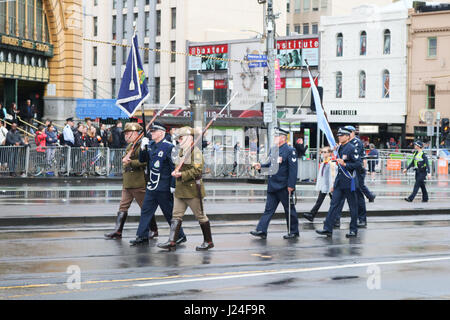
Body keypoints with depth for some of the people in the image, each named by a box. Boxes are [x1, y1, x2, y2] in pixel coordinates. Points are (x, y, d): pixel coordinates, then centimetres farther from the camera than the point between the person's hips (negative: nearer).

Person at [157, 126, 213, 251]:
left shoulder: (195, 151, -12)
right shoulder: (182, 151, 16)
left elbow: (197, 170, -19)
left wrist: (182, 175, -22)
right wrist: (175, 172, 4)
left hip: (193, 189, -8)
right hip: (180, 189, 8)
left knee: (200, 215, 2)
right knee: (176, 215, 2)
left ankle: (208, 241, 13)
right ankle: (172, 241, -1)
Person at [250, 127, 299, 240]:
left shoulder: (290, 151, -11)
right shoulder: (273, 150, 13)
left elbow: (293, 169, -15)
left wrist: (291, 185, -20)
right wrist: (261, 166, 4)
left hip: (284, 187, -7)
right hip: (272, 186, 7)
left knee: (289, 209, 4)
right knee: (269, 209, 5)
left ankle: (294, 232, 14)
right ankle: (261, 230, 3)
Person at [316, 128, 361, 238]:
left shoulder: (351, 148, -11)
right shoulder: (339, 148, 13)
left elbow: (358, 165, -15)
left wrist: (345, 164, -24)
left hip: (349, 183, -7)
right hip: (339, 182, 7)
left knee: (353, 206, 3)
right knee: (334, 204, 1)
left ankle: (353, 230, 11)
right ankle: (328, 228, -2)